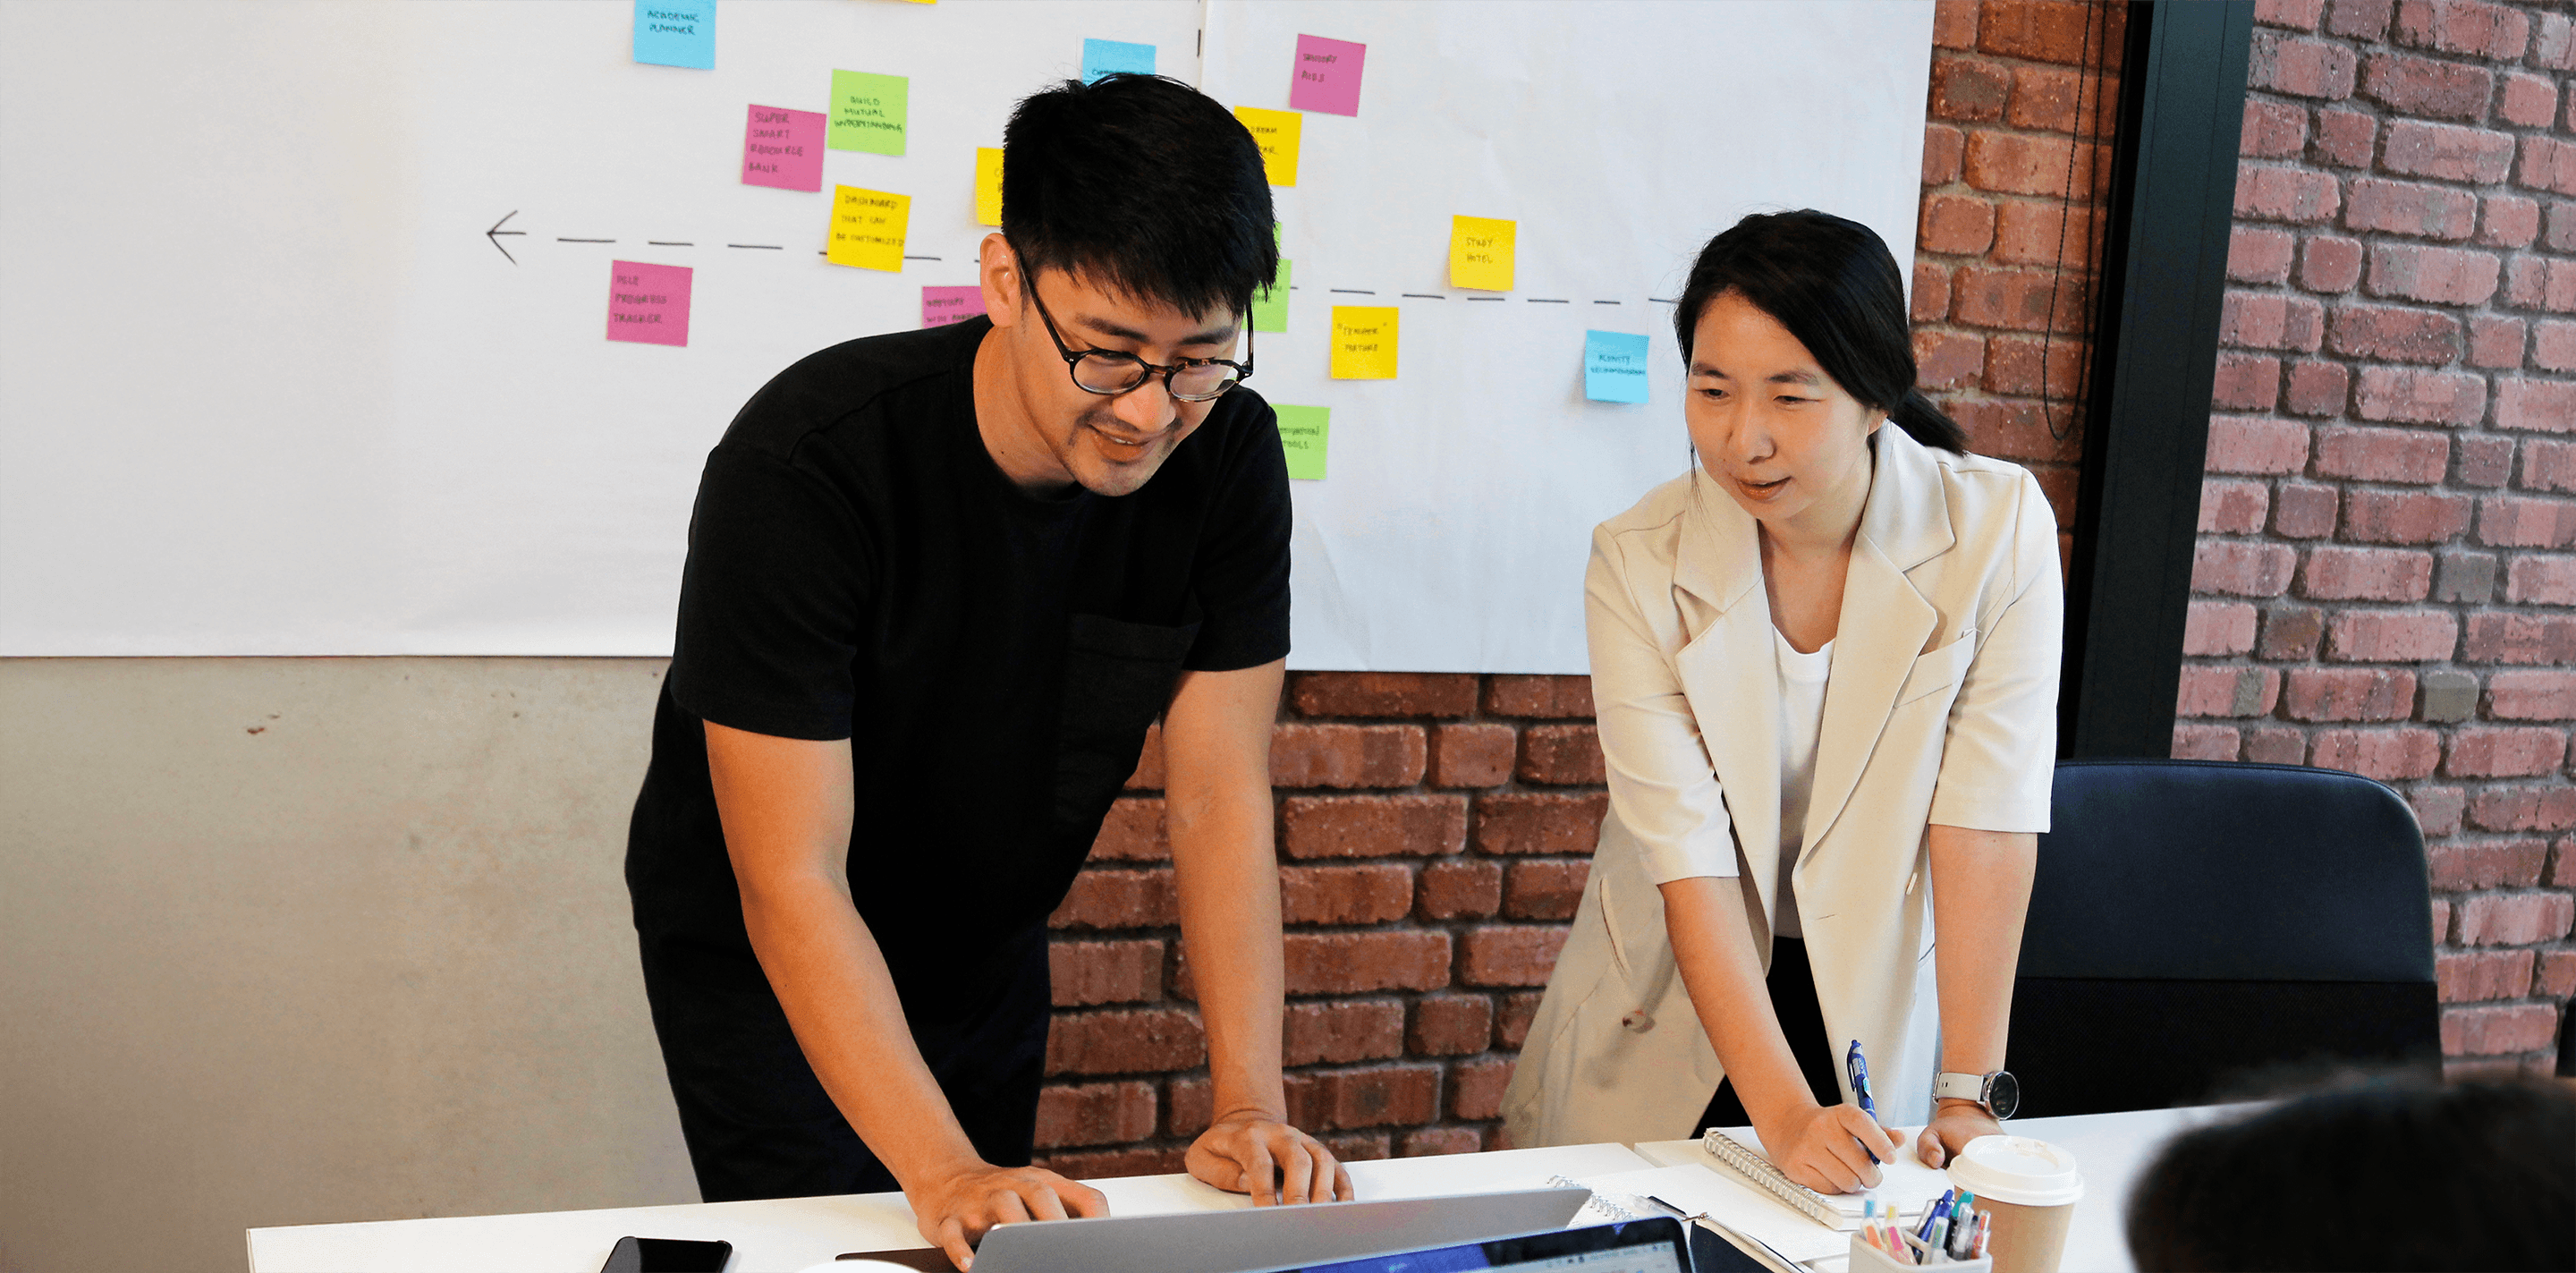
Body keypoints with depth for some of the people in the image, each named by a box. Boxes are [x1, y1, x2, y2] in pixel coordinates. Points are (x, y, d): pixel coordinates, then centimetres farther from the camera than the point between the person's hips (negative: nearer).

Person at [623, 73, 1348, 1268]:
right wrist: (944, 1170, -41)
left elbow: (1220, 797, -16)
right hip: (763, 954, -4)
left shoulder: (1228, 454, -18)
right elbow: (792, 885, -32)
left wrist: (1250, 1105, -25)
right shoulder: (804, 463, -32)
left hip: (990, 946, 5)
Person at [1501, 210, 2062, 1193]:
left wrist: (1970, 1097, -21)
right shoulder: (1639, 567, -18)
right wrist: (1783, 1112, -31)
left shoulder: (1998, 530, -18)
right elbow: (1685, 854, -23)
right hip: (1678, 1006, 0)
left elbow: (1987, 819, -19)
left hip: (1884, 997, 0)